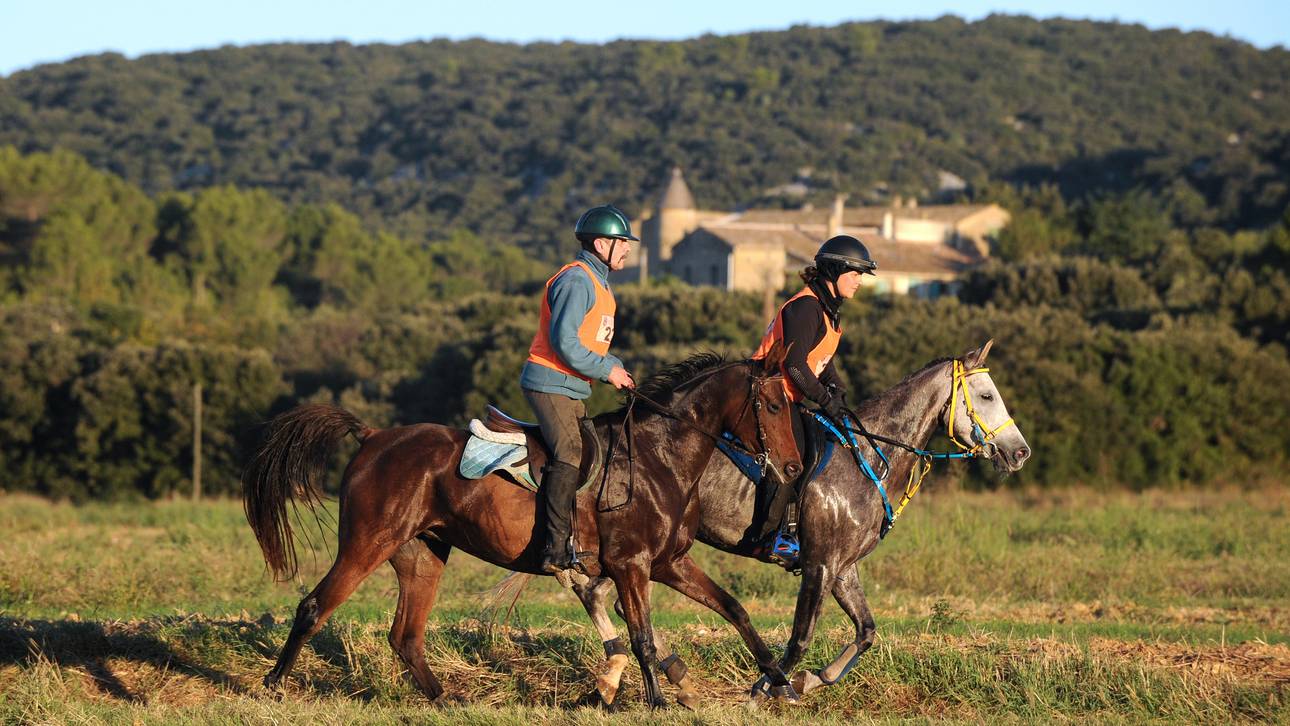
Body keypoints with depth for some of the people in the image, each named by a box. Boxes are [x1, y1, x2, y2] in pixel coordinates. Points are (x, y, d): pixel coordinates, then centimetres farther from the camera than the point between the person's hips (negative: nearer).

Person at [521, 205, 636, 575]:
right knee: (571, 454, -22)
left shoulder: (598, 283, 19)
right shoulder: (576, 280, -14)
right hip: (550, 383, -11)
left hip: (572, 390, 11)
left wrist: (615, 367, 7)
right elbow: (565, 342, -22)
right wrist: (607, 371, -15)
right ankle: (557, 547, -28)